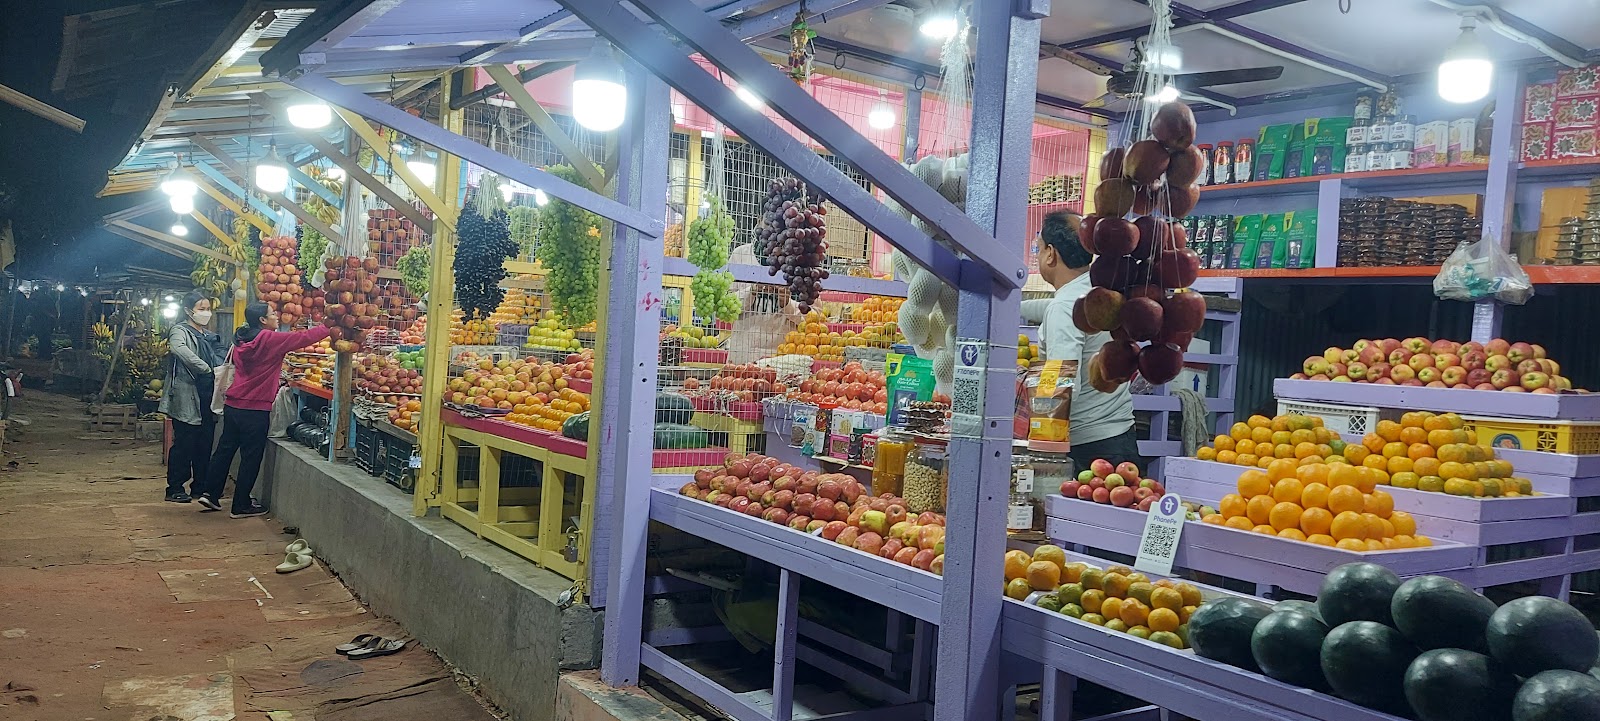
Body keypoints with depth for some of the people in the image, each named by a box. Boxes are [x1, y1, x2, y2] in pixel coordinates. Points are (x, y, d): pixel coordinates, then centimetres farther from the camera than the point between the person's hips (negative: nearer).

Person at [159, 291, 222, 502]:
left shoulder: (209, 336, 18)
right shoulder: (180, 331, -6)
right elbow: (180, 350, -29)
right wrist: (208, 370, -33)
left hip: (207, 397, 7)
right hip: (186, 399, -7)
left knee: (205, 444, 10)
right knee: (183, 444, -3)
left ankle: (200, 487, 19)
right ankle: (175, 488, 6)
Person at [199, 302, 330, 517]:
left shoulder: (242, 340, 9)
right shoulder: (269, 340, -14)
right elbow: (304, 337, -14)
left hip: (233, 405, 8)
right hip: (255, 410, -8)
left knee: (225, 450, 16)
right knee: (251, 457, 2)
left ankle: (211, 494, 20)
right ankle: (242, 505, 9)